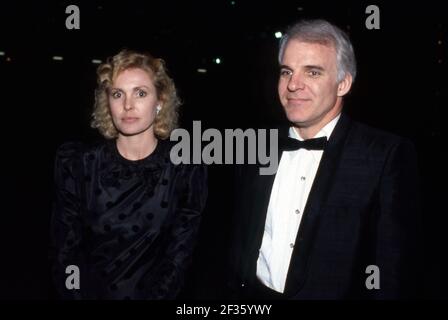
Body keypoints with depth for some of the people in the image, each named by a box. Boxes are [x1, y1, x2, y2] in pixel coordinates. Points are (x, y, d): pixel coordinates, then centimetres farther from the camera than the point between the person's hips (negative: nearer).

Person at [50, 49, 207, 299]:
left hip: (152, 293, -1)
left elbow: (178, 256, -11)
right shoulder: (76, 163, -11)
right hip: (88, 291, 1)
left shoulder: (187, 169, -14)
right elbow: (66, 250, -8)